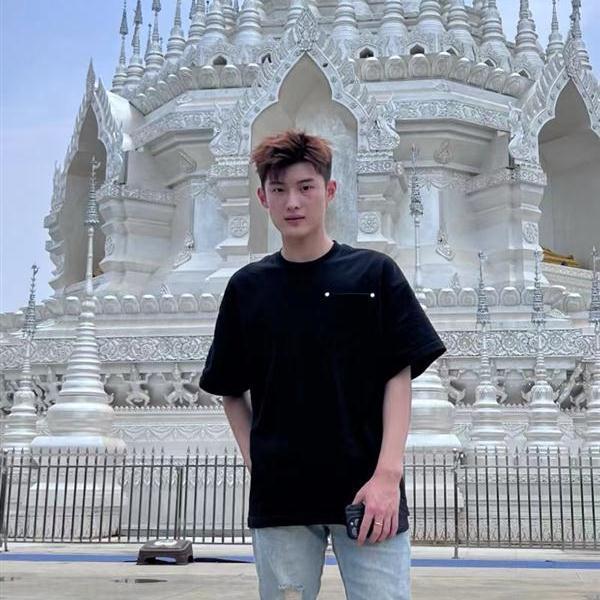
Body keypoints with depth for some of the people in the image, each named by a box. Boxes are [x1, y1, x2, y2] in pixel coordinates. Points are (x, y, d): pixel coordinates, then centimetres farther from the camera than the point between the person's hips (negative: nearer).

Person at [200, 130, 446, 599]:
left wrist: (387, 474, -11)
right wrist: (257, 463, 1)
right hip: (278, 497, 2)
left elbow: (399, 378, -2)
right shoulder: (247, 287, 7)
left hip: (369, 494, -2)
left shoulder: (374, 274, 1)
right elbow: (231, 392, 13)